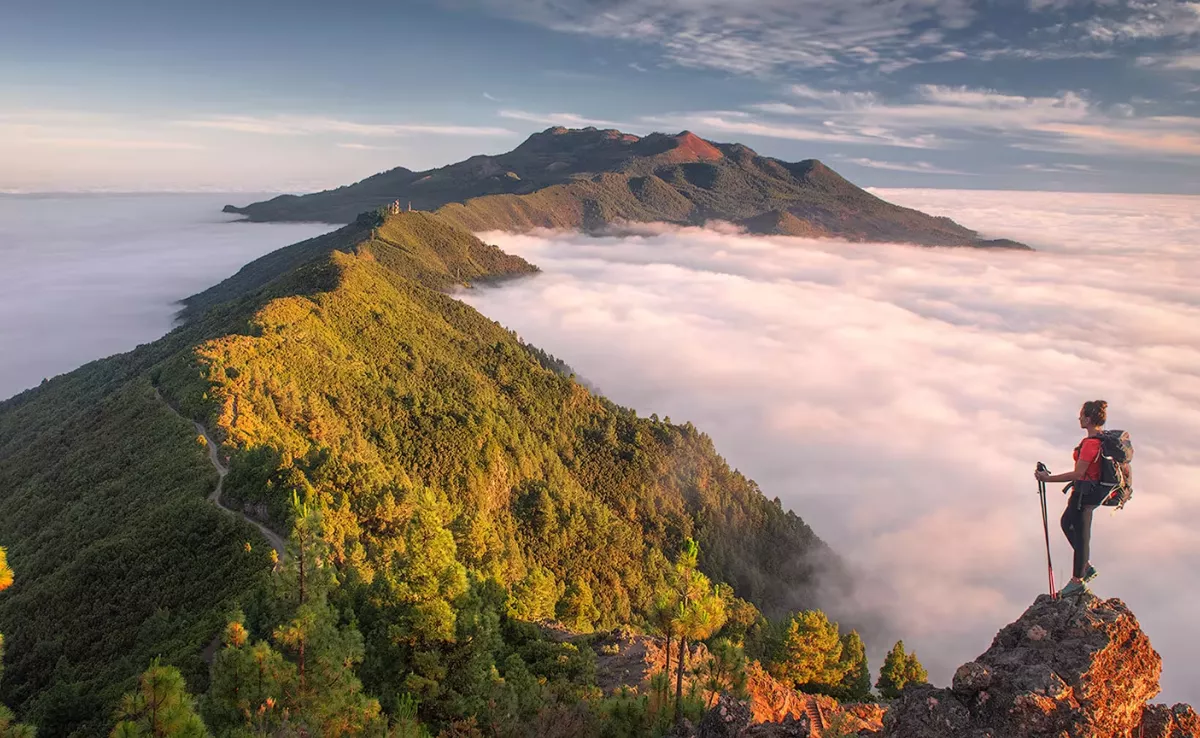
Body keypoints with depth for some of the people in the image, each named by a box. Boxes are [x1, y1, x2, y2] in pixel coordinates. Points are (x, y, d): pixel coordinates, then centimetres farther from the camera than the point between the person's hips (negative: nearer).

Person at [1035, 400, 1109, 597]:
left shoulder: (1090, 443, -25)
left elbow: (1078, 473, -26)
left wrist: (1048, 478, -22)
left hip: (1085, 493, -10)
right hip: (1095, 490, 10)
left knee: (1081, 535, 3)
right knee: (1066, 523, 24)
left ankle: (1077, 581, 16)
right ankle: (1086, 567, 29)